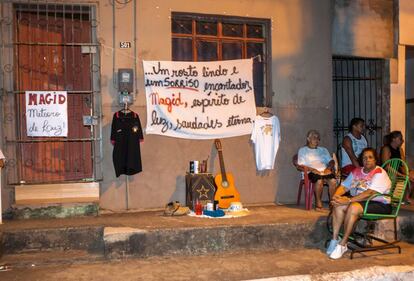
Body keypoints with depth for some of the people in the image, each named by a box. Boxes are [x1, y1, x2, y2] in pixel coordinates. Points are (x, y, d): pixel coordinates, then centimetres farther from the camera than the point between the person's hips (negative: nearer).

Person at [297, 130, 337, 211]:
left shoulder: (323, 150, 28)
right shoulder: (302, 150, 14)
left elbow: (331, 161, 18)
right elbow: (300, 166, 2)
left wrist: (328, 168, -5)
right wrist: (312, 169, -15)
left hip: (325, 171, 4)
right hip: (312, 172, -3)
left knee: (333, 180, -30)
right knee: (319, 181, -36)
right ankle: (318, 203, -21)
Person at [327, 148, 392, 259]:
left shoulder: (379, 173, -11)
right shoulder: (357, 171, 12)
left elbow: (370, 193, -24)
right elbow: (344, 186, 9)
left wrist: (348, 200, -31)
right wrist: (335, 196, -15)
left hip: (380, 204, -7)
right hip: (360, 200, 7)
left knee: (354, 207, -34)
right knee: (338, 205, -19)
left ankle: (342, 244, -24)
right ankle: (334, 240, -17)